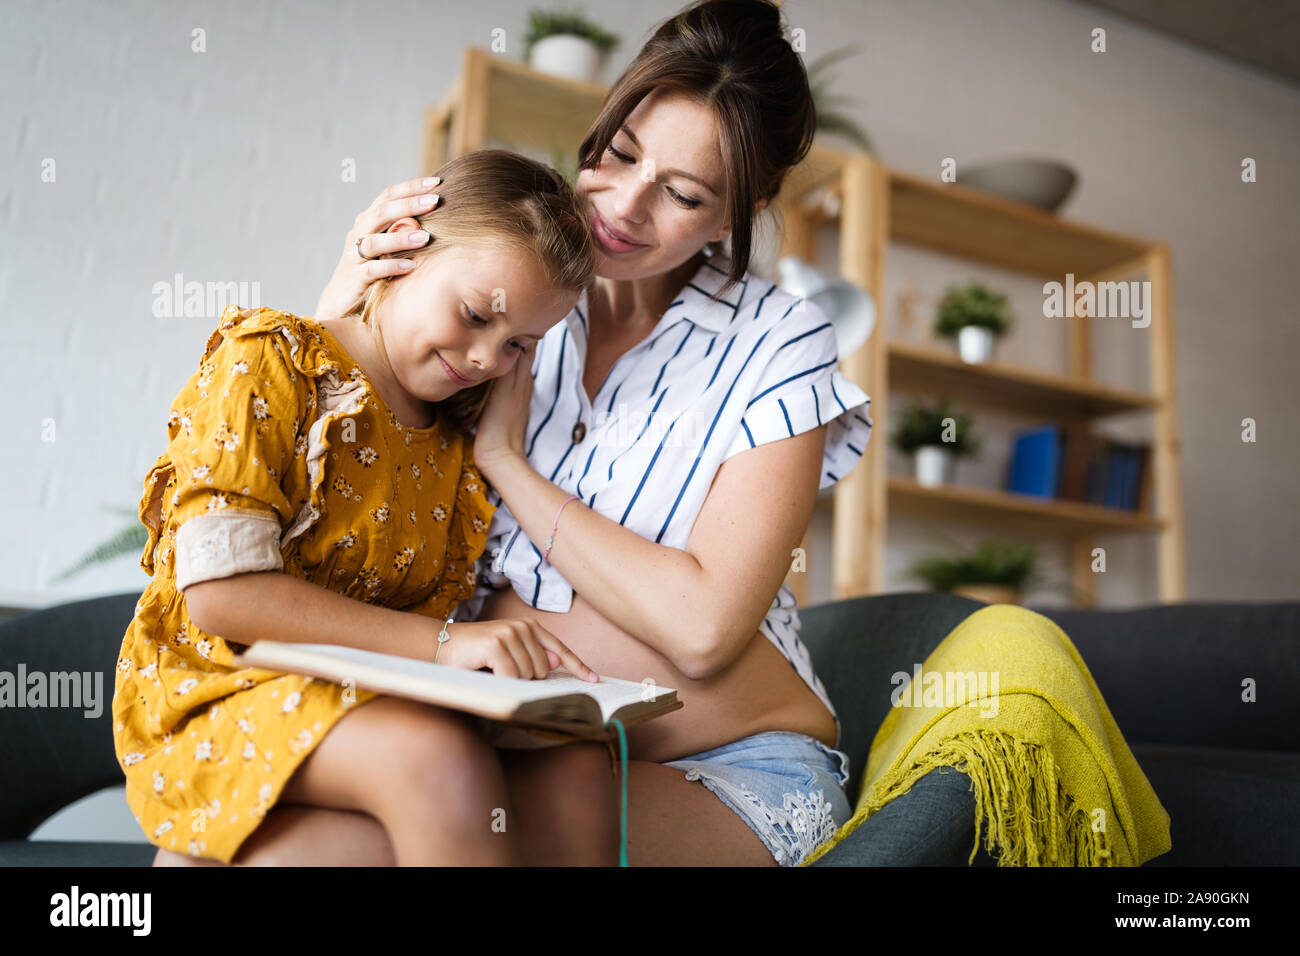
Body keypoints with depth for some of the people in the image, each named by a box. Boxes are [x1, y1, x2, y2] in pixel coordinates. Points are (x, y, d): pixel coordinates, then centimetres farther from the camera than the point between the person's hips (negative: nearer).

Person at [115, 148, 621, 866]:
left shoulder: (459, 437, 13)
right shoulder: (268, 364, -7)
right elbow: (220, 592, -18)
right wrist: (439, 643, -24)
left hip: (385, 704, 5)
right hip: (220, 697, -5)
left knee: (579, 763, -24)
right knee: (436, 756, -36)